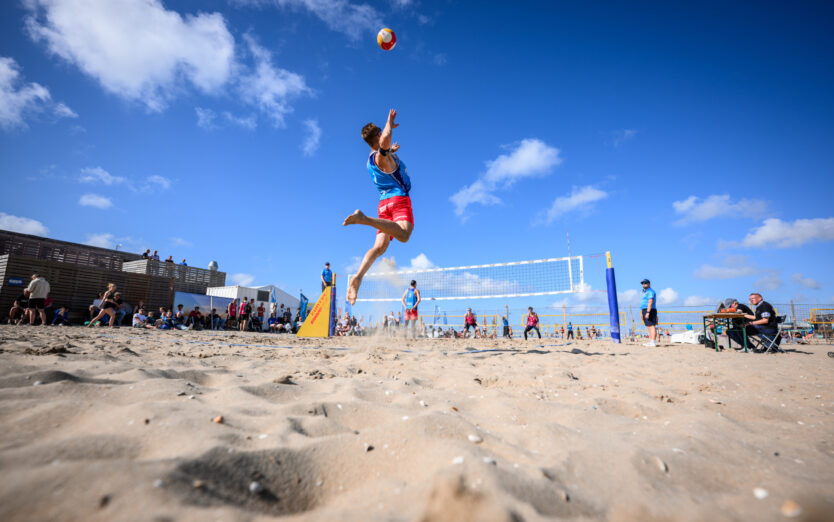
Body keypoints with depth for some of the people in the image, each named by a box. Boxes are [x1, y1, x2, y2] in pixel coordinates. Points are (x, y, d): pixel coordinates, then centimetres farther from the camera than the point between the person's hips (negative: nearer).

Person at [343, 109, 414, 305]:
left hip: (383, 202, 8)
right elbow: (385, 139, -30)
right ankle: (364, 218, -40)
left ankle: (357, 277, -20)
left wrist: (390, 150, 55)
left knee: (379, 246, -3)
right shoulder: (383, 156, -6)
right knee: (403, 234, -32)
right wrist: (389, 125, -12)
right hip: (398, 198, -8)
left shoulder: (371, 158, 20)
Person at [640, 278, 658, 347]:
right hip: (645, 310, 10)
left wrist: (648, 312, -26)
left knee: (652, 326, -13)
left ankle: (653, 342, -17)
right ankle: (650, 341, 11)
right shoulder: (645, 292, 22)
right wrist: (642, 312, 22)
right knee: (649, 326, 9)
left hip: (649, 310, -10)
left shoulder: (650, 292, -9)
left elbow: (650, 303, -19)